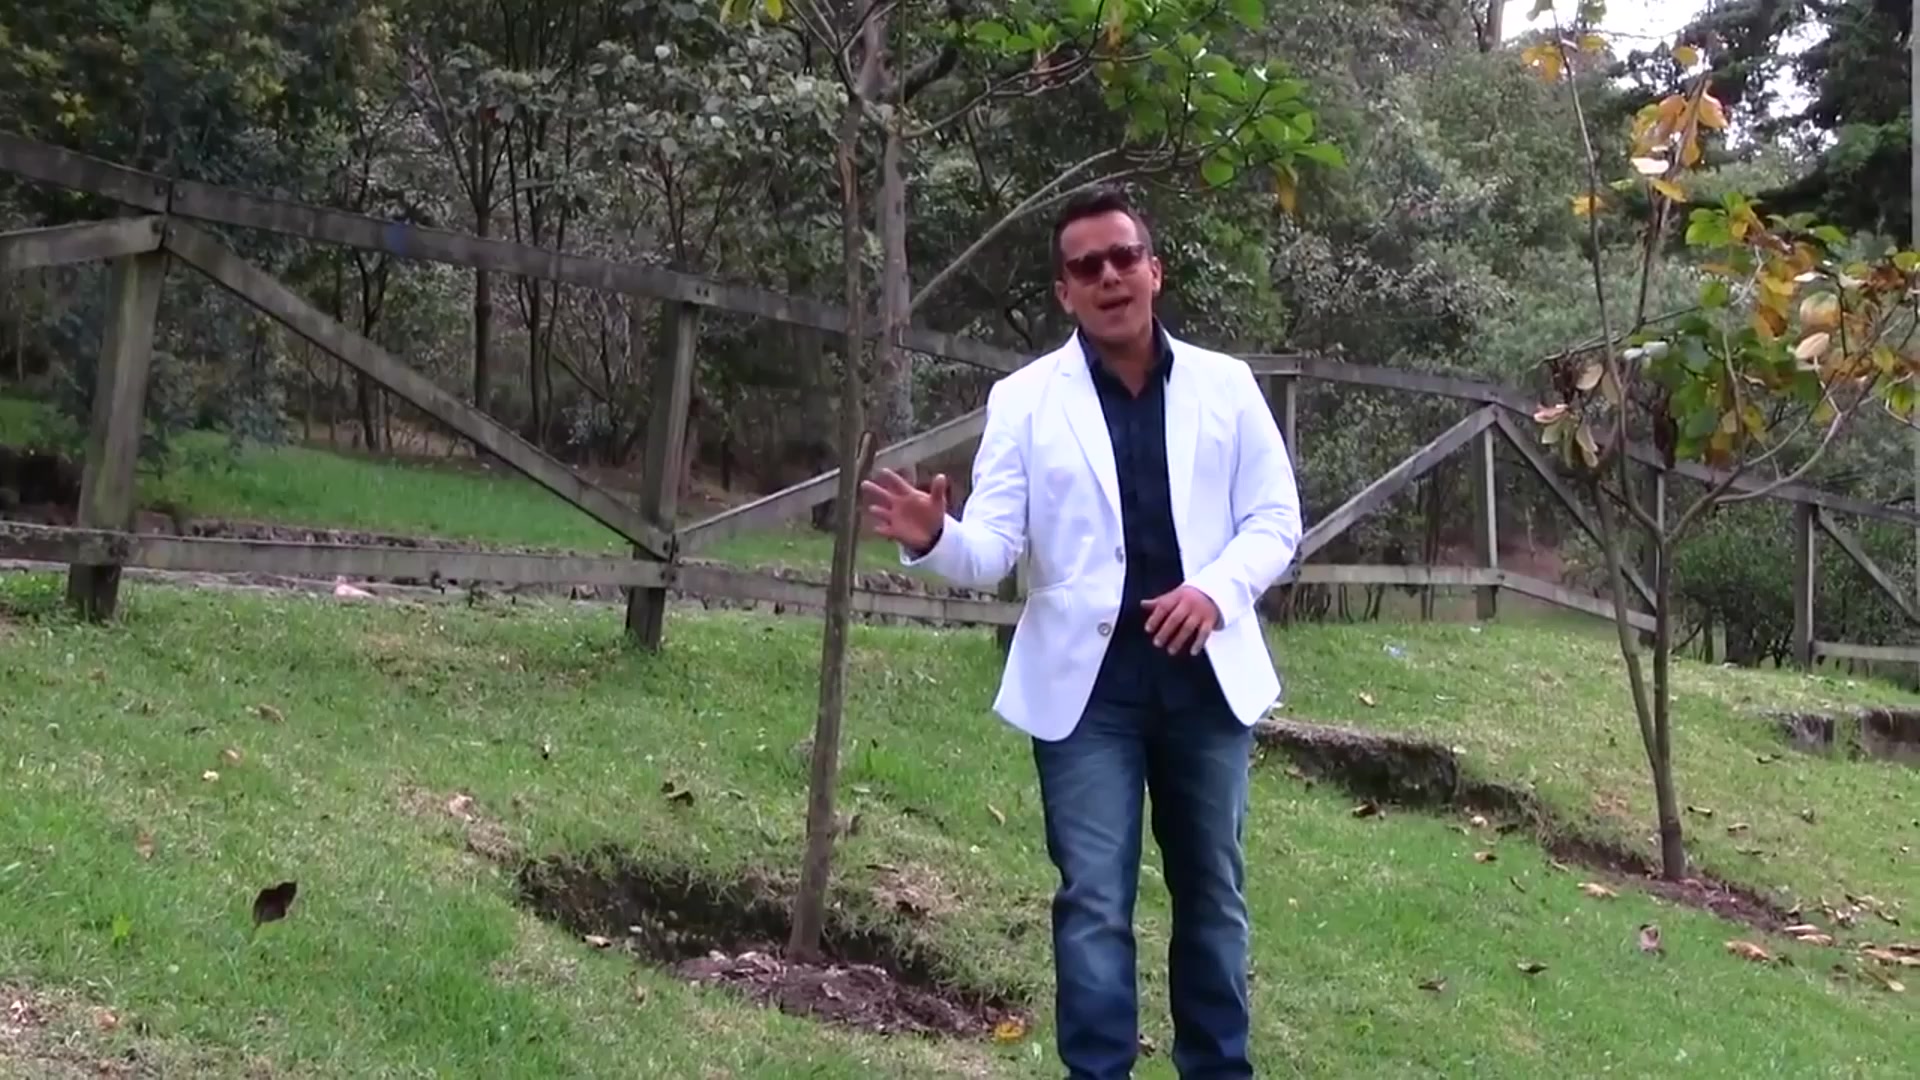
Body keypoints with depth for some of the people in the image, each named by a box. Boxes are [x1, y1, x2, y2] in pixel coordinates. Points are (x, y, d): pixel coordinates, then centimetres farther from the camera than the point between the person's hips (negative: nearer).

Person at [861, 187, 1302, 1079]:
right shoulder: (1025, 398, -1)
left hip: (1205, 670, 2)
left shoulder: (1226, 385, 4)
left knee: (1212, 890, 14)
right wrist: (934, 537, -30)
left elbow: (1275, 520, 4)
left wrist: (1218, 588, -15)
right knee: (1094, 901, -1)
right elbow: (993, 550, -7)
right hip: (1086, 679, -2)